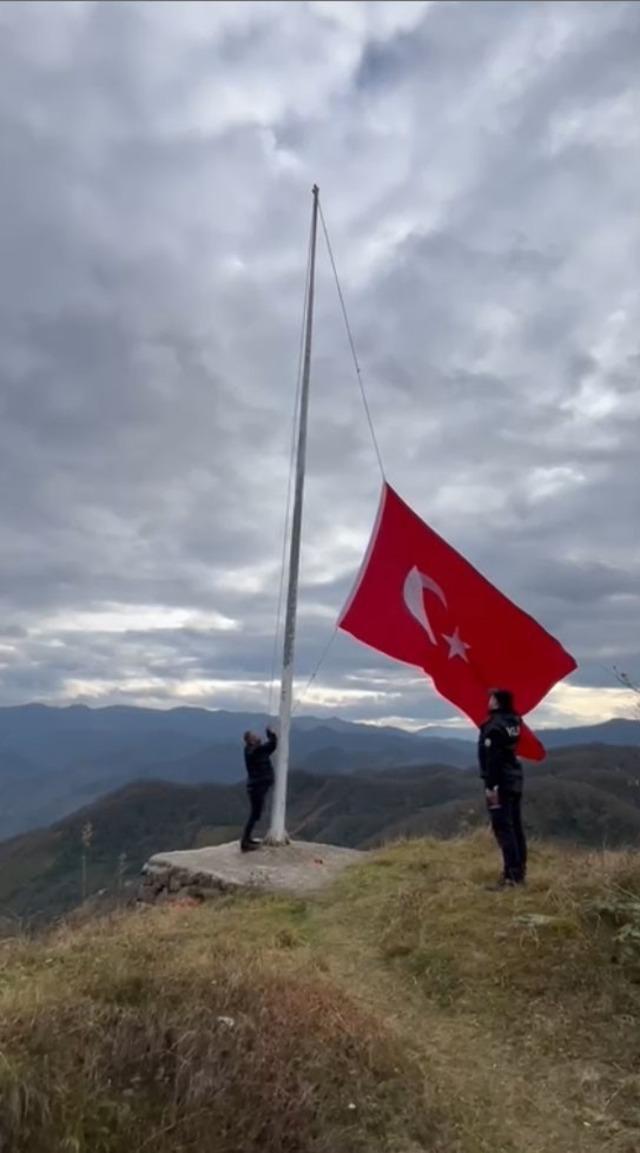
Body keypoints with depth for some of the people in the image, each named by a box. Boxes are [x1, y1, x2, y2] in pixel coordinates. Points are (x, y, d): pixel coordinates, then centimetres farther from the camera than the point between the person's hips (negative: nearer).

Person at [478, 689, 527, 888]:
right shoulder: (514, 720, 7)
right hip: (515, 778, 9)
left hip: (500, 781, -9)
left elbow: (492, 758, -21)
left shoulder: (493, 725, -17)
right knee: (515, 827, 13)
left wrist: (490, 785, -20)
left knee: (503, 828, -6)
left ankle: (511, 875, -6)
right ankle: (520, 872, 20)